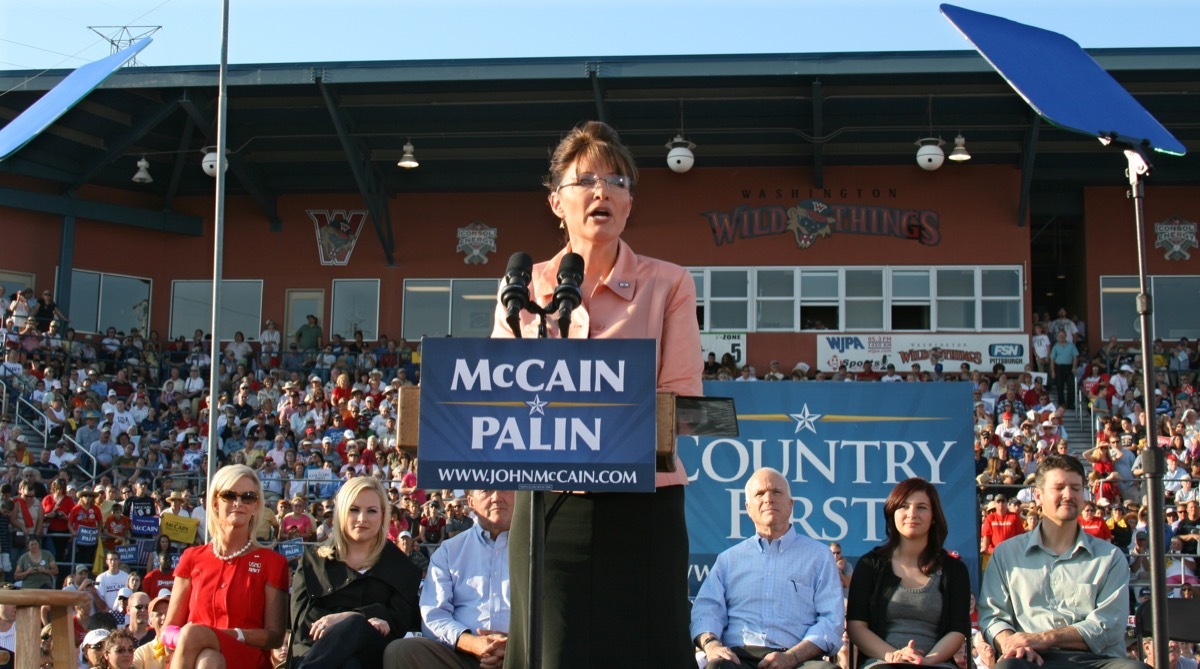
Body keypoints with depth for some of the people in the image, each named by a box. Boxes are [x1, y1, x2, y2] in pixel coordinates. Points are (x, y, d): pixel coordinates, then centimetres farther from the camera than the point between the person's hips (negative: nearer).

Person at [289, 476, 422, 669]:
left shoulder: (399, 566, 22)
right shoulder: (313, 560, 24)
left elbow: (400, 620, 4)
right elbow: (301, 620, 7)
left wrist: (346, 618, -15)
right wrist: (363, 620, -11)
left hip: (373, 650, 0)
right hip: (317, 648, 0)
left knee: (355, 625, -38)